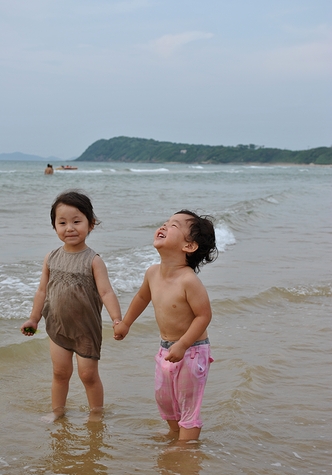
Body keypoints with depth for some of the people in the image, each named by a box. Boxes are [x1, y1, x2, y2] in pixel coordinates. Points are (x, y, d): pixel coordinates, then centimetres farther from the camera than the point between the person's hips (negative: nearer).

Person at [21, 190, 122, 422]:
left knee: (88, 374, 6)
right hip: (57, 327, 4)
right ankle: (57, 410, 31)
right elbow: (43, 290, 8)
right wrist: (34, 319, 12)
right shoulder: (51, 258, -2)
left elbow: (106, 292, -21)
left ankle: (96, 413, 24)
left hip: (86, 329, -3)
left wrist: (117, 319, -32)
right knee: (60, 371, 13)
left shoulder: (93, 261, -15)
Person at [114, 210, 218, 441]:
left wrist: (182, 346, -27)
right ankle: (174, 434, 47)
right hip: (166, 349, 8)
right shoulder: (153, 273, -6)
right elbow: (142, 297, 15)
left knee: (189, 407, 6)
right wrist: (126, 323, 25)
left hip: (192, 351, -8)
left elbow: (204, 315, -24)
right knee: (163, 398, 24)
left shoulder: (189, 281, -29)